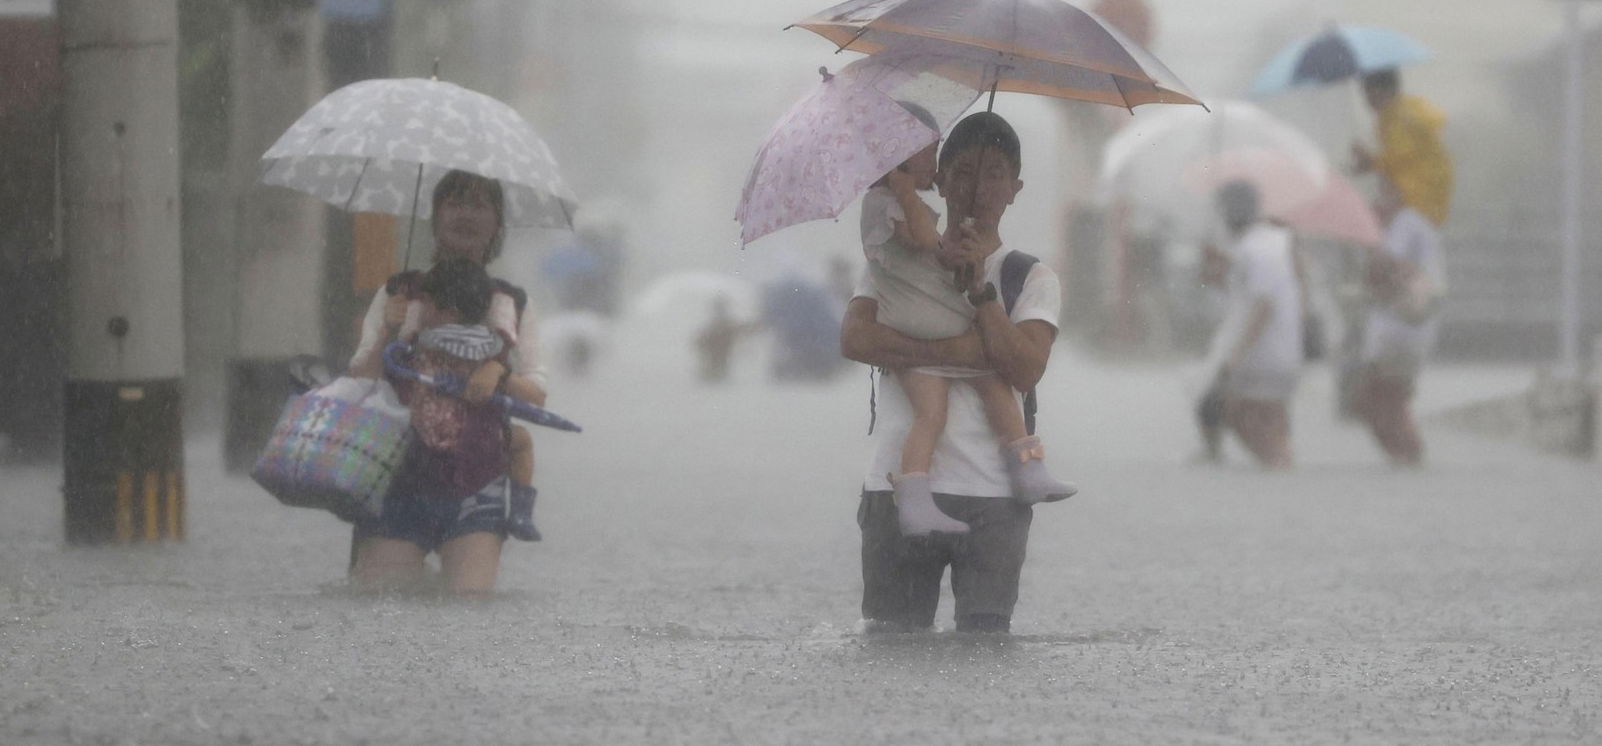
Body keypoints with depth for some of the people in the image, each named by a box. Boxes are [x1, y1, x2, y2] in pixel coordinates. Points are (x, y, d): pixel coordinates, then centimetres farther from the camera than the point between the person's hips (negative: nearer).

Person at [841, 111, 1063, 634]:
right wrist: (957, 351, -15)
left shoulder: (1032, 278, 10)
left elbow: (1024, 370, -7)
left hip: (992, 496, -1)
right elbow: (854, 337, -7)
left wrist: (978, 287, -13)